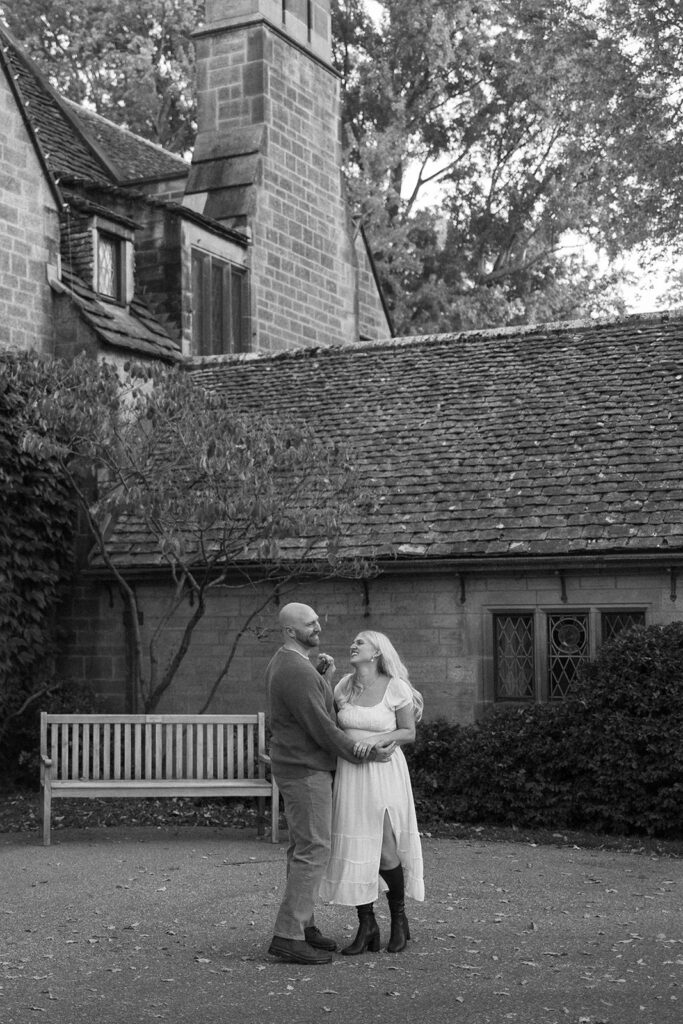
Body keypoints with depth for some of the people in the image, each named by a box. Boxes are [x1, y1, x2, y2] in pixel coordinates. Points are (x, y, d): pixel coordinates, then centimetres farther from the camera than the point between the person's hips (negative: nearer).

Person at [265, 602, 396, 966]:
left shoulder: (281, 663, 11)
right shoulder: (297, 671, -23)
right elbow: (322, 728, -22)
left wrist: (324, 677, 5)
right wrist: (364, 754, -16)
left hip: (296, 767, 11)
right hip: (306, 771, -11)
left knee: (303, 847, 14)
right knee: (313, 850, -9)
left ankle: (302, 923, 21)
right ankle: (287, 936, -9)